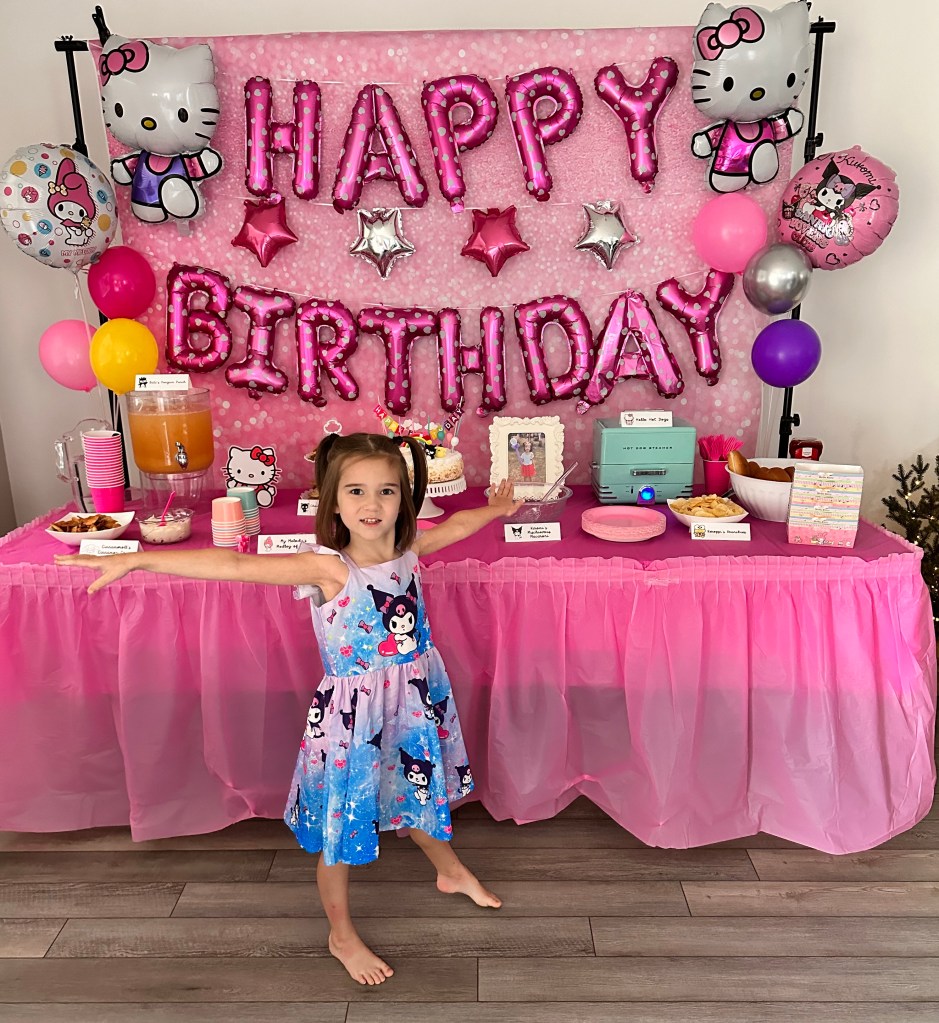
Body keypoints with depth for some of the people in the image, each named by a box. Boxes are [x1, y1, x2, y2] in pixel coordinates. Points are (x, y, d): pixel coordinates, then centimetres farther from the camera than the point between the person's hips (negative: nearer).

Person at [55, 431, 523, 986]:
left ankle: (451, 870, 58)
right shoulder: (329, 569, -25)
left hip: (416, 705, 5)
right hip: (354, 716, -5)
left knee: (421, 792, 28)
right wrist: (135, 559, -39)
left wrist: (496, 508, 29)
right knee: (342, 827, 13)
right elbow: (237, 564, -34)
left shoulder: (410, 548, -9)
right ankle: (342, 936, 40)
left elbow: (454, 524, 12)